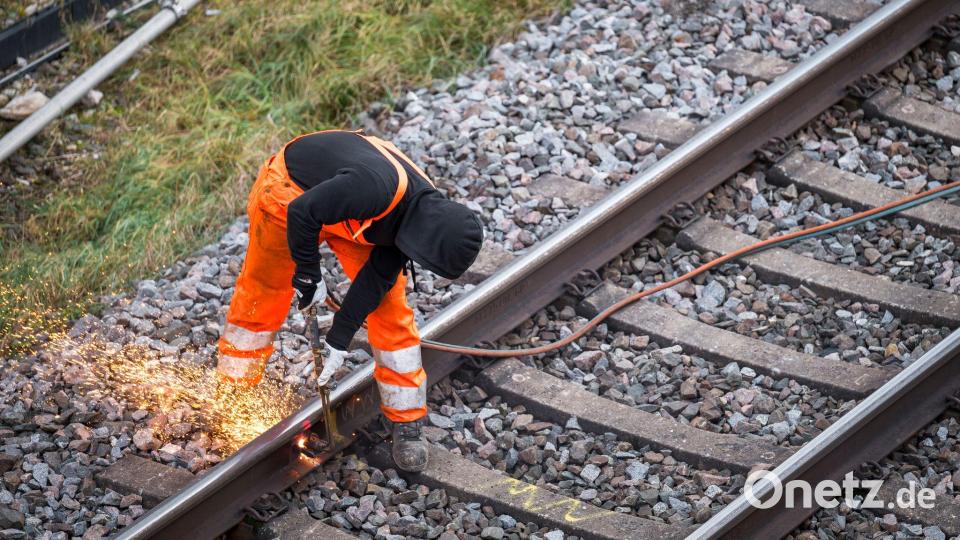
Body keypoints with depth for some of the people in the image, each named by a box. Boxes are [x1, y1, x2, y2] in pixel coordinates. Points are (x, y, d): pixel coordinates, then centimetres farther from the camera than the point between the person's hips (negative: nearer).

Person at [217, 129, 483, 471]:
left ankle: (407, 422, 3)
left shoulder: (424, 213, -18)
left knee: (390, 306, -4)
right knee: (260, 297, 6)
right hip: (292, 192, -5)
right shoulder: (376, 187, -43)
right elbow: (302, 213, -32)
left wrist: (340, 338, -9)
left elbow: (376, 277, -10)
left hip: (347, 212, 5)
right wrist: (308, 276, -21)